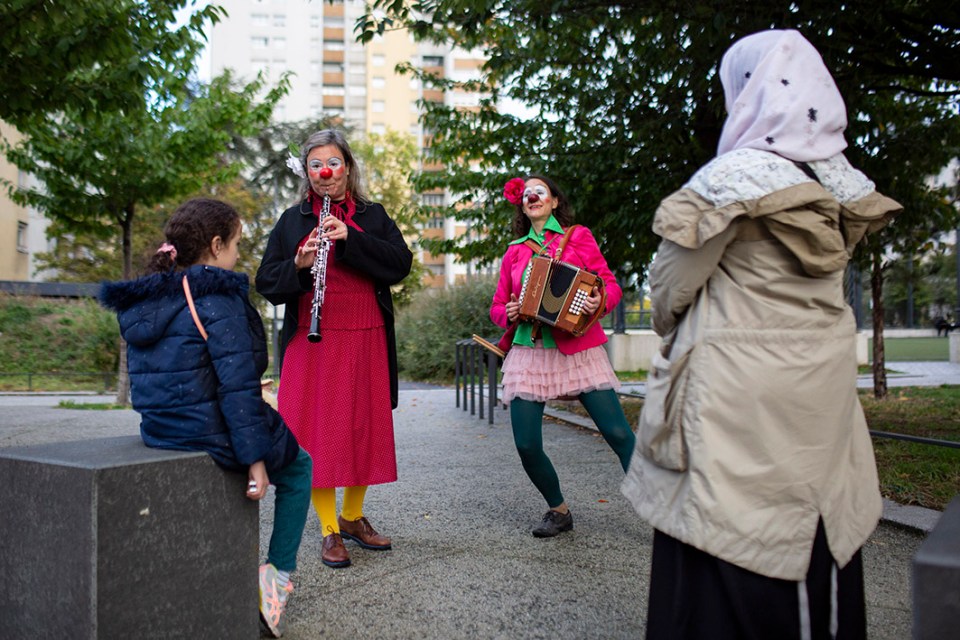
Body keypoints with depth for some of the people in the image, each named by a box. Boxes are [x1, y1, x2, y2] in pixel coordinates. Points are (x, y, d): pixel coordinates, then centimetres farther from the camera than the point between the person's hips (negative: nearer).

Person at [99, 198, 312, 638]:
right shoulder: (217, 297, -18)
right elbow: (237, 386, -21)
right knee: (297, 467, 18)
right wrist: (255, 458, -17)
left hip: (159, 433, 8)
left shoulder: (144, 302, 8)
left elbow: (149, 378, 16)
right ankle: (278, 575, 14)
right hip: (211, 433, -8)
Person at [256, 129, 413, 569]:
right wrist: (299, 265, -16)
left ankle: (353, 516, 27)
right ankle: (329, 530, 11)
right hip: (312, 344, -1)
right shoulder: (292, 220, 9)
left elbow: (401, 264, -5)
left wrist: (350, 239, -15)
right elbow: (266, 284, 3)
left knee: (364, 429, 8)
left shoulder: (372, 216, 10)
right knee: (317, 432, -2)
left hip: (366, 343, 1)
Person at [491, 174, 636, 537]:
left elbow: (610, 284, 5)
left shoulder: (578, 236, 9)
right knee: (526, 444, -5)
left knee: (617, 432, -11)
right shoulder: (515, 251, 14)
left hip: (578, 350, -2)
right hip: (530, 353, 2)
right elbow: (497, 306, 18)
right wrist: (508, 314, -4)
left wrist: (601, 302, -17)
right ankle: (558, 511, 19)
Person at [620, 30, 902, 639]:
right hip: (824, 387, 7)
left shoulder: (732, 178, -16)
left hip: (740, 392, -6)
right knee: (817, 538, 19)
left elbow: (669, 287, -9)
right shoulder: (842, 184, 4)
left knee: (730, 557, 6)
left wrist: (671, 330, 12)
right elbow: (806, 283, 12)